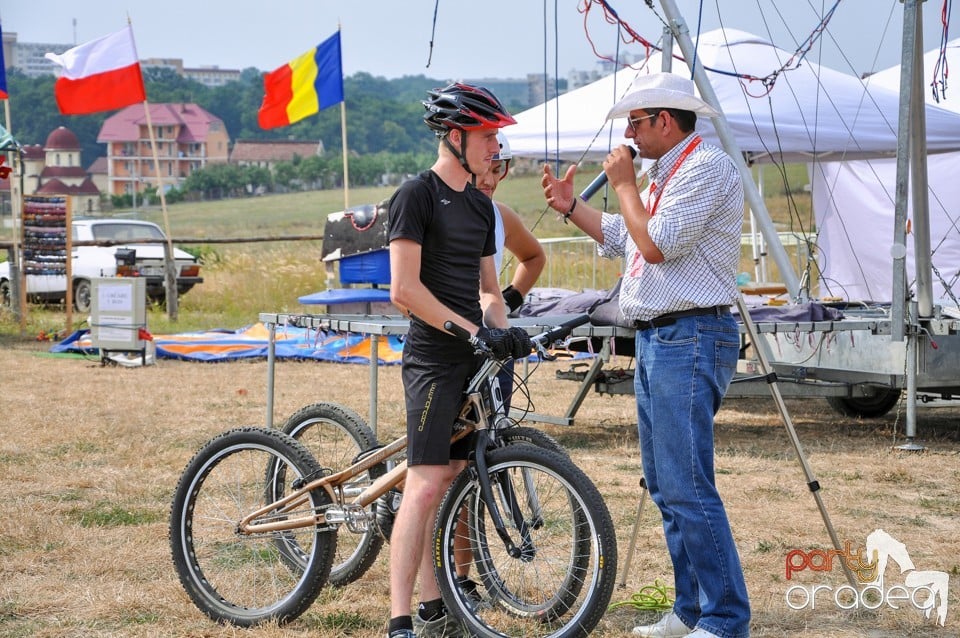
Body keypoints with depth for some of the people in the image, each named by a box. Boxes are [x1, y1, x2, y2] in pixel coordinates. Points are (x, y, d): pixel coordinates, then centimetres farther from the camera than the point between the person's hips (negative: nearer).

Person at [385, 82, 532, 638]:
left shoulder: (481, 205, 16)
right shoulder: (418, 195, -9)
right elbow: (405, 289, -16)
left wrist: (504, 331, 1)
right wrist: (474, 330, -18)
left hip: (474, 361, 8)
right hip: (434, 358, -8)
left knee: (452, 484, 8)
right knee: (426, 485, -13)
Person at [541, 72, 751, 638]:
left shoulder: (707, 167, -13)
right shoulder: (667, 172, 20)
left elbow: (657, 244, -20)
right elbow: (625, 238, 30)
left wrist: (624, 185, -8)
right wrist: (570, 206, 23)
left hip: (691, 338, -11)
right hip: (655, 338, 11)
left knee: (688, 489, -14)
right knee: (665, 487, 13)